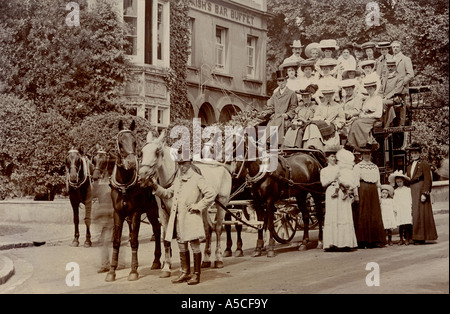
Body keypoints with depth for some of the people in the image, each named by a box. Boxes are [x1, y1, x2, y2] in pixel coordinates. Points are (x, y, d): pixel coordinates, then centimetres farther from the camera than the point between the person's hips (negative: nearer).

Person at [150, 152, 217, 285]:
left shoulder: (197, 178, -9)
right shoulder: (177, 179, 12)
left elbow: (211, 194, -13)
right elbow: (168, 193, 20)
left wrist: (198, 206, -13)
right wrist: (155, 186, 6)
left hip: (191, 217, -7)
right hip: (178, 218, 7)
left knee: (194, 245, 1)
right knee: (182, 245, 13)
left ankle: (196, 274, 9)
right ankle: (185, 273, 25)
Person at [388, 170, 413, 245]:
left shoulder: (408, 189, 5)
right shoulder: (396, 191, 11)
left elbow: (411, 199, 6)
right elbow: (395, 201, 11)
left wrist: (411, 208, 2)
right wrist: (395, 209, 4)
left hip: (407, 209, -2)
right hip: (399, 210, 2)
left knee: (407, 225, -6)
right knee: (400, 225, 0)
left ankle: (407, 239, 2)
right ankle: (401, 239, 8)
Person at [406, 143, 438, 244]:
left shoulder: (424, 164, -3)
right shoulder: (409, 165, 19)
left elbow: (427, 180, -9)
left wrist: (424, 193, -17)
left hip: (420, 190, -7)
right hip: (411, 192, 7)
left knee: (420, 213, -6)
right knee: (413, 214, 4)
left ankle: (421, 237, -2)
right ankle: (415, 237, 7)